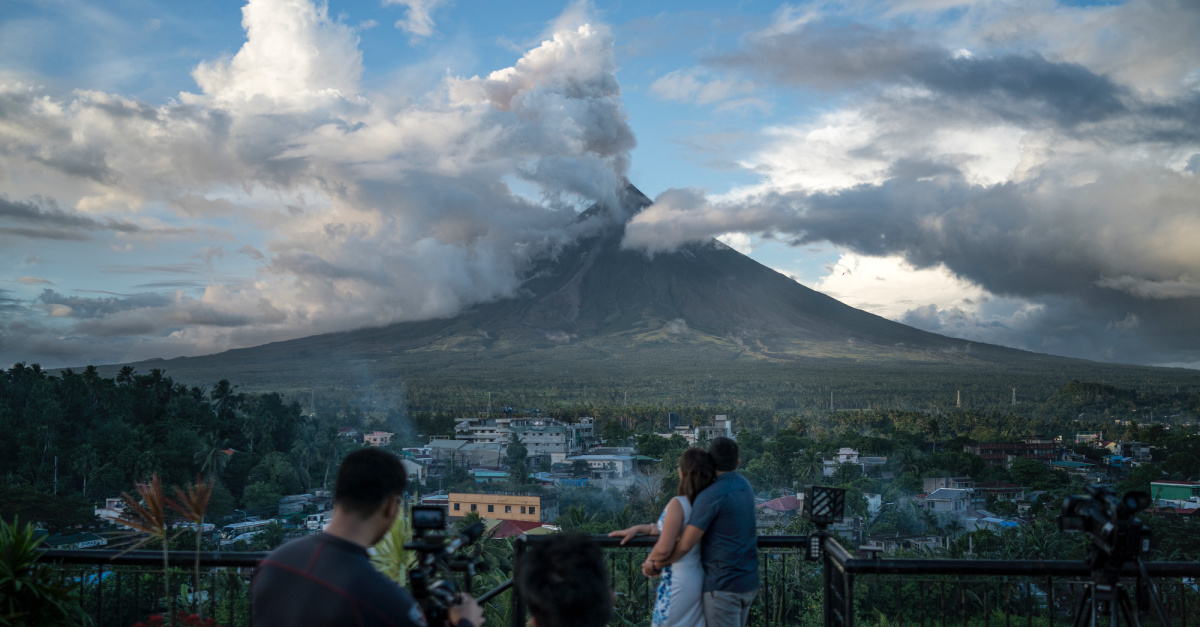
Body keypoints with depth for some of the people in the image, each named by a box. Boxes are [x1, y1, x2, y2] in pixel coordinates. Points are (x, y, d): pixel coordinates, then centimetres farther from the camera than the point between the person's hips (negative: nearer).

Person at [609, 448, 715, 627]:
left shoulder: (678, 504, -21)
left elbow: (664, 548, -22)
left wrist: (649, 563, -1)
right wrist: (637, 528, 18)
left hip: (678, 583, -7)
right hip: (699, 579, 7)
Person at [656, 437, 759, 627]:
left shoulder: (711, 496, -17)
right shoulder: (744, 485, 9)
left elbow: (684, 546, -18)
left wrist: (654, 564, -1)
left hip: (722, 585, -8)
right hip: (749, 582, 8)